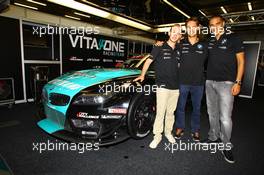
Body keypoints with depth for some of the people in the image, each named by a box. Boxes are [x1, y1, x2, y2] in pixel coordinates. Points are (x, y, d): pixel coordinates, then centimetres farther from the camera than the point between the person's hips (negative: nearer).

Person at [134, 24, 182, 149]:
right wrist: (142, 75, -5)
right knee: (160, 113, -5)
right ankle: (157, 136, 8)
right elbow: (149, 61, 2)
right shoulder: (160, 48, -1)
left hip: (175, 87, 5)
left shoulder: (178, 51, 13)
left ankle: (168, 132, 27)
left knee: (171, 112, 12)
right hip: (163, 86, -5)